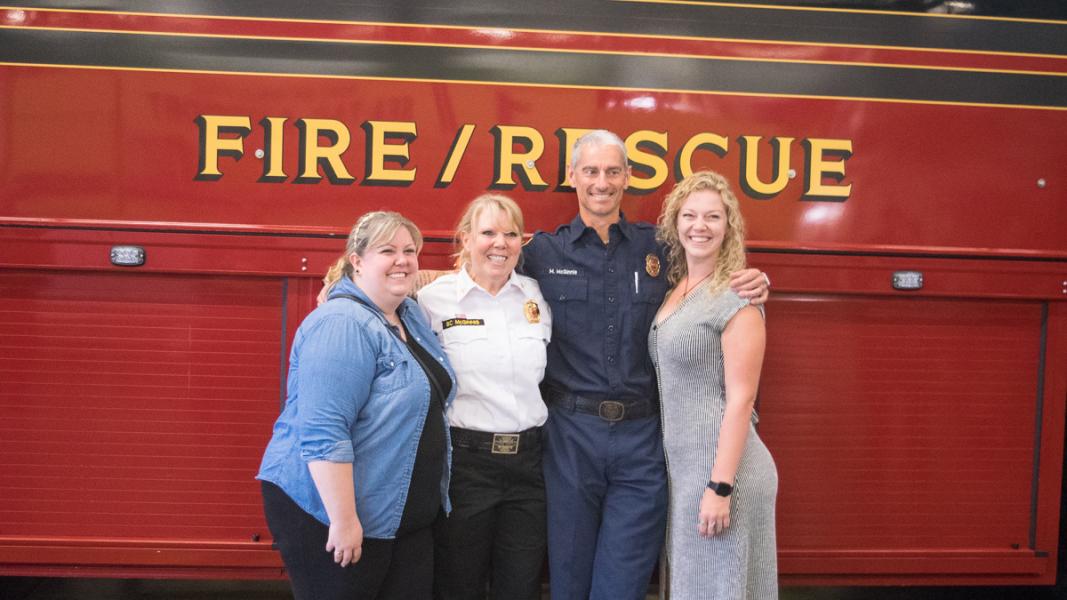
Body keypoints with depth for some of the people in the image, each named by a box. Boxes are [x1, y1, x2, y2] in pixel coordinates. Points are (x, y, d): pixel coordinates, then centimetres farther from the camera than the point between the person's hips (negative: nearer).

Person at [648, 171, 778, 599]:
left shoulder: (737, 298, -12)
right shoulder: (674, 289, 10)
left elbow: (740, 398, -16)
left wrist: (720, 487, -20)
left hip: (721, 467, -7)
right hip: (679, 464, 7)